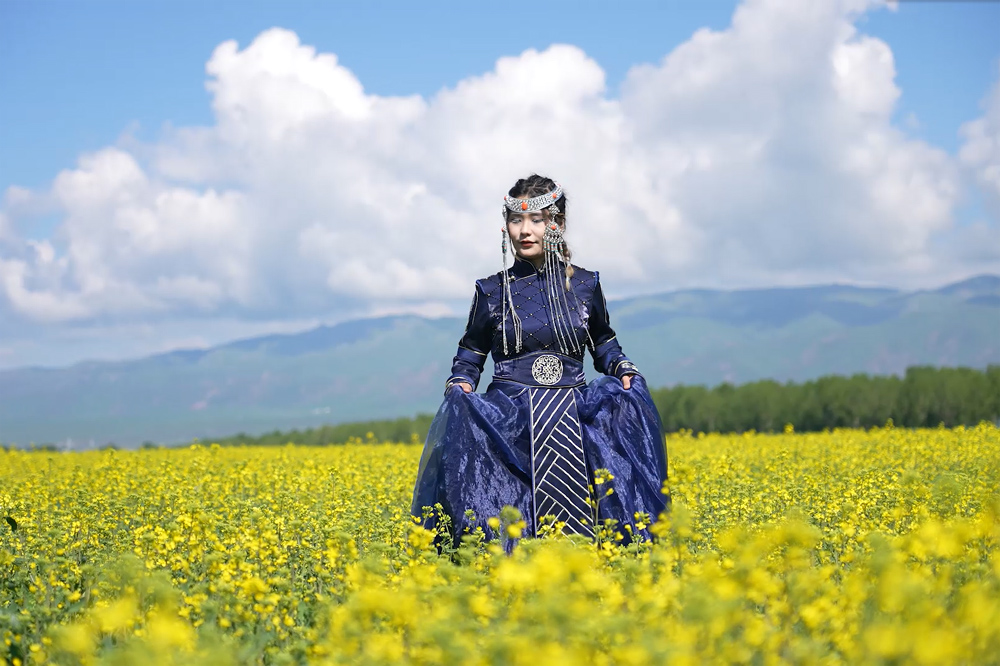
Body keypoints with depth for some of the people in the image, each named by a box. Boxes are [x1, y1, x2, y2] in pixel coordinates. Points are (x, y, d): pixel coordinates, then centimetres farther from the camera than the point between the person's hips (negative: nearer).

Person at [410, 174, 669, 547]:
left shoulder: (585, 285, 8)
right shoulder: (492, 291, 5)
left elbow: (603, 343, 21)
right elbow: (470, 357, 14)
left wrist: (623, 367, 1)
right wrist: (459, 386, -6)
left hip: (572, 421, 2)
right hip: (509, 422, -2)